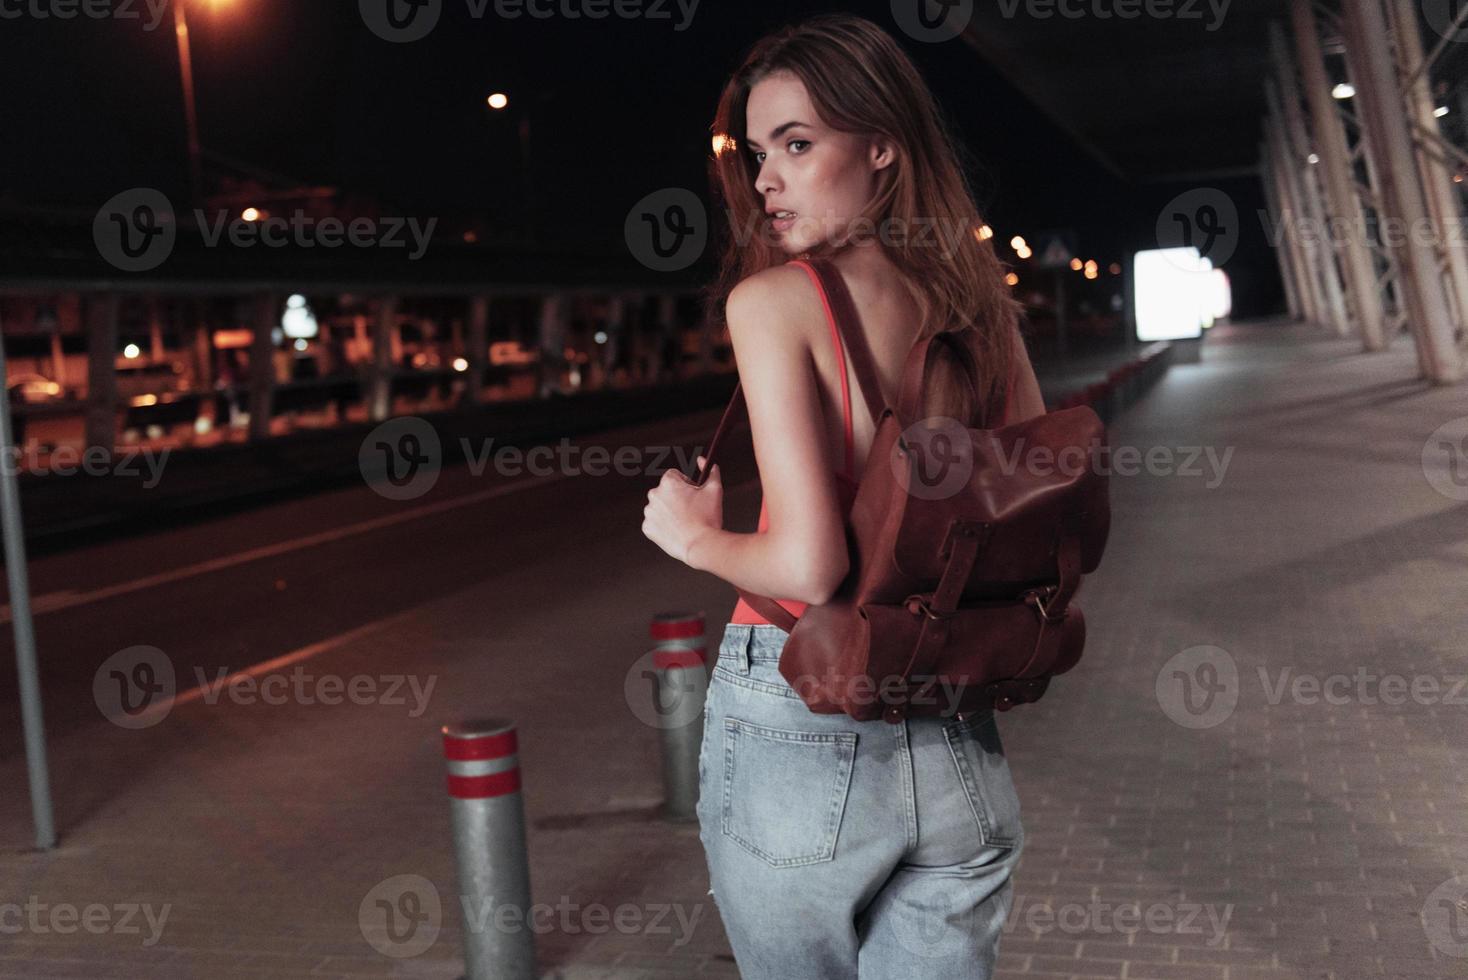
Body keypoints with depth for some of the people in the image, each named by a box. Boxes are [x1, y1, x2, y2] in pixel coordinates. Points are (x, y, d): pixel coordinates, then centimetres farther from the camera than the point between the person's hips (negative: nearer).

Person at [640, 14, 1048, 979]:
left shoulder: (773, 300, -13)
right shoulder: (983, 307, 3)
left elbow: (808, 564, -22)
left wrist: (693, 536, -3)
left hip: (796, 727, -4)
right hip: (960, 749, 5)